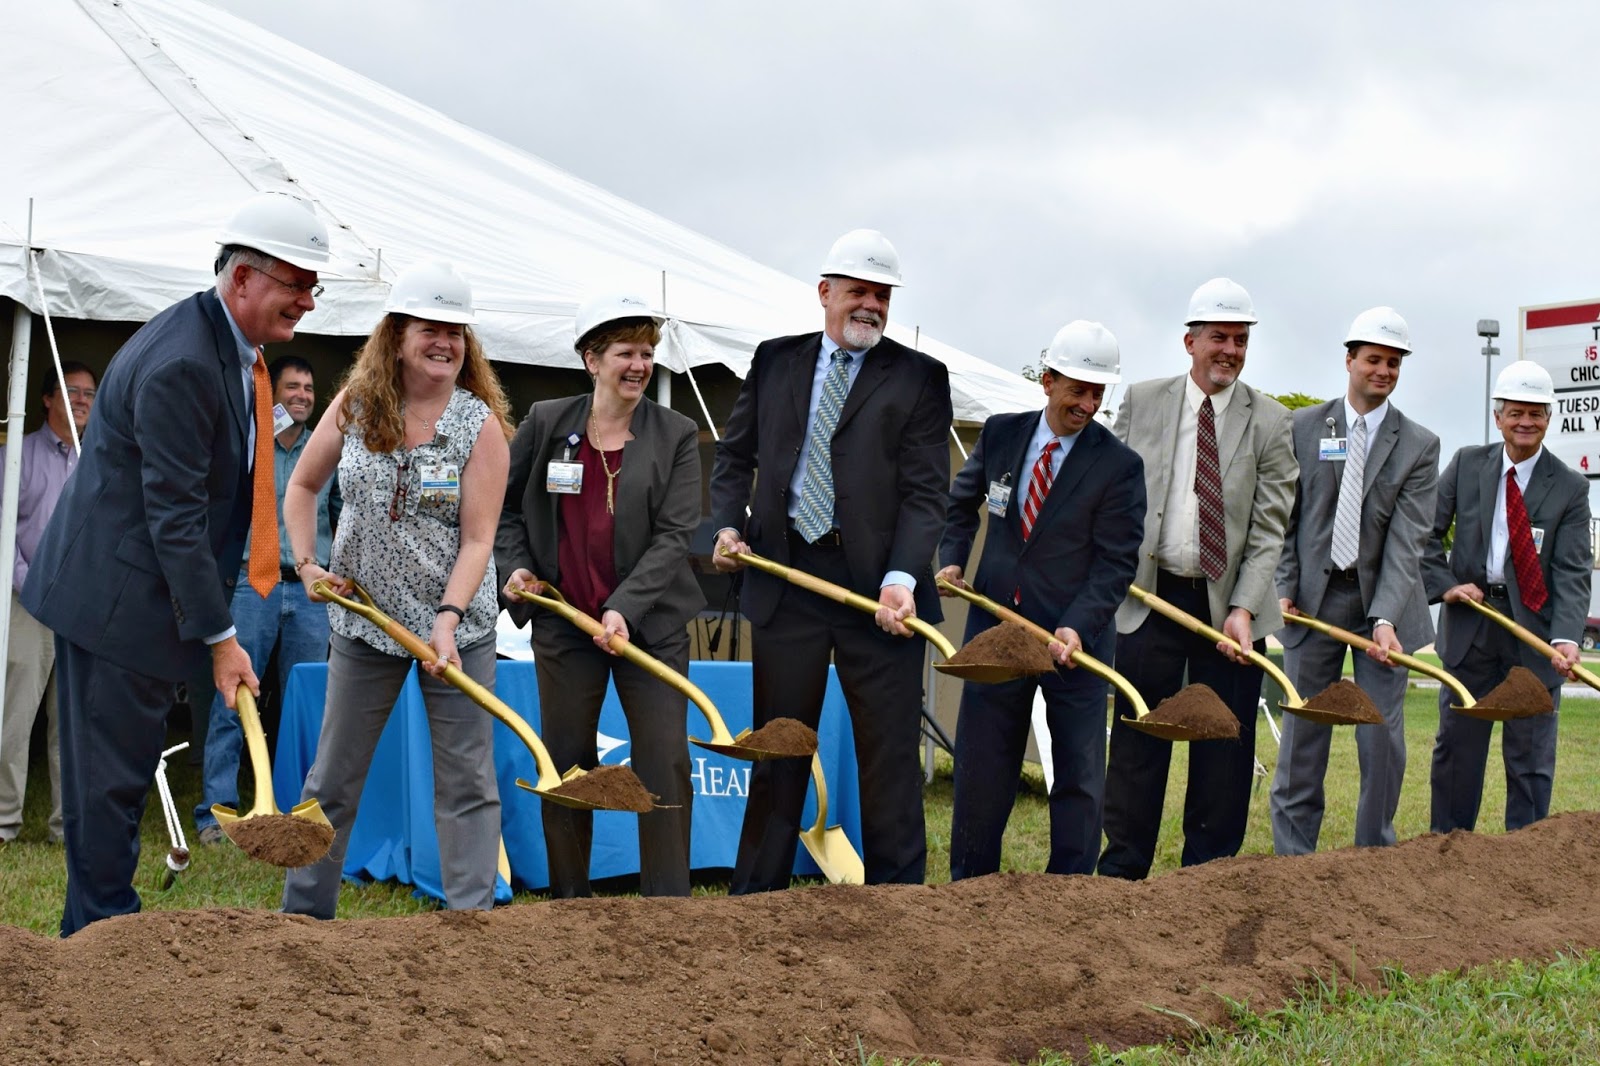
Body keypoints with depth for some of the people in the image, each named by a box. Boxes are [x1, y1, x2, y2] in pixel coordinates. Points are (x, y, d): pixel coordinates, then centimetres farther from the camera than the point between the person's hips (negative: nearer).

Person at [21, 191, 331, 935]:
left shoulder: (233, 350, 8)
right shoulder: (182, 364, -23)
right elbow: (174, 516, -24)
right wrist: (220, 637, -20)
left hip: (135, 590, 10)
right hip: (115, 596, -10)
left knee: (120, 771, 15)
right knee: (110, 778, -2)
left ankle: (94, 932, 25)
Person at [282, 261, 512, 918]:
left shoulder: (481, 424, -8)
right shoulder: (355, 406, -1)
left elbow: (478, 539, -13)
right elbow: (303, 485, 13)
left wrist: (447, 619, -24)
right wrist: (307, 564, 1)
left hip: (458, 624, -2)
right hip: (364, 618, 2)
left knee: (467, 782, -1)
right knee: (332, 778, 9)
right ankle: (303, 913, 20)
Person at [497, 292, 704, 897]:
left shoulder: (676, 436, -1)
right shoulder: (546, 423, 3)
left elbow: (675, 534, -8)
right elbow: (504, 505, 15)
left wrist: (625, 608, -18)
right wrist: (515, 566, 0)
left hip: (651, 622, -1)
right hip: (564, 621, 1)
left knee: (665, 766, -3)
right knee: (567, 765, 9)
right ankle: (569, 903, 21)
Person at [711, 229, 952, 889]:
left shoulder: (920, 377, 1)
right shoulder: (774, 362, 11)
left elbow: (925, 491, -7)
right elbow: (735, 454, 18)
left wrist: (902, 578, -20)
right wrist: (728, 524, 0)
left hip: (879, 585, -2)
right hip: (785, 579, 3)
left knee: (890, 755, 3)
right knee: (777, 751, 10)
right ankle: (754, 901, 18)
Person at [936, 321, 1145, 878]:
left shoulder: (1120, 465, -9)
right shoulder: (1000, 434, 3)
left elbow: (1115, 562, -12)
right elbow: (962, 503, 20)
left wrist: (1077, 628, -23)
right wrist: (952, 559, 5)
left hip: (1076, 635, -3)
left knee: (1079, 774, 2)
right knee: (981, 764, 10)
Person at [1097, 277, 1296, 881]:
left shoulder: (1269, 422, 0)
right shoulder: (1143, 402, 5)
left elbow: (1269, 529, -4)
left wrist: (1244, 609, -14)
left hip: (1230, 605, 0)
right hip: (1150, 597, 0)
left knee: (1224, 750, 4)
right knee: (1137, 740, 2)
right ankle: (1122, 872, 10)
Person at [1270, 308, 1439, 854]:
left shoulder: (1419, 446, 0)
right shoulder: (1303, 428, 4)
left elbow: (1407, 540, -9)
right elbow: (1284, 519, 5)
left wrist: (1386, 618, -20)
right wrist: (1285, 588, -7)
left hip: (1384, 602, 0)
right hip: (1314, 598, 0)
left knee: (1383, 737, 1)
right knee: (1303, 734, 2)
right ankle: (1293, 859, 9)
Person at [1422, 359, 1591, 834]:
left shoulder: (1569, 487, -4)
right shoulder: (1467, 464, 3)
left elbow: (1573, 571, -11)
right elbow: (1425, 531, 7)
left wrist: (1566, 637, -25)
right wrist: (1444, 583, -9)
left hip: (1535, 630, -2)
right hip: (1469, 624, 2)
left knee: (1531, 757, 4)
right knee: (1456, 746, 10)